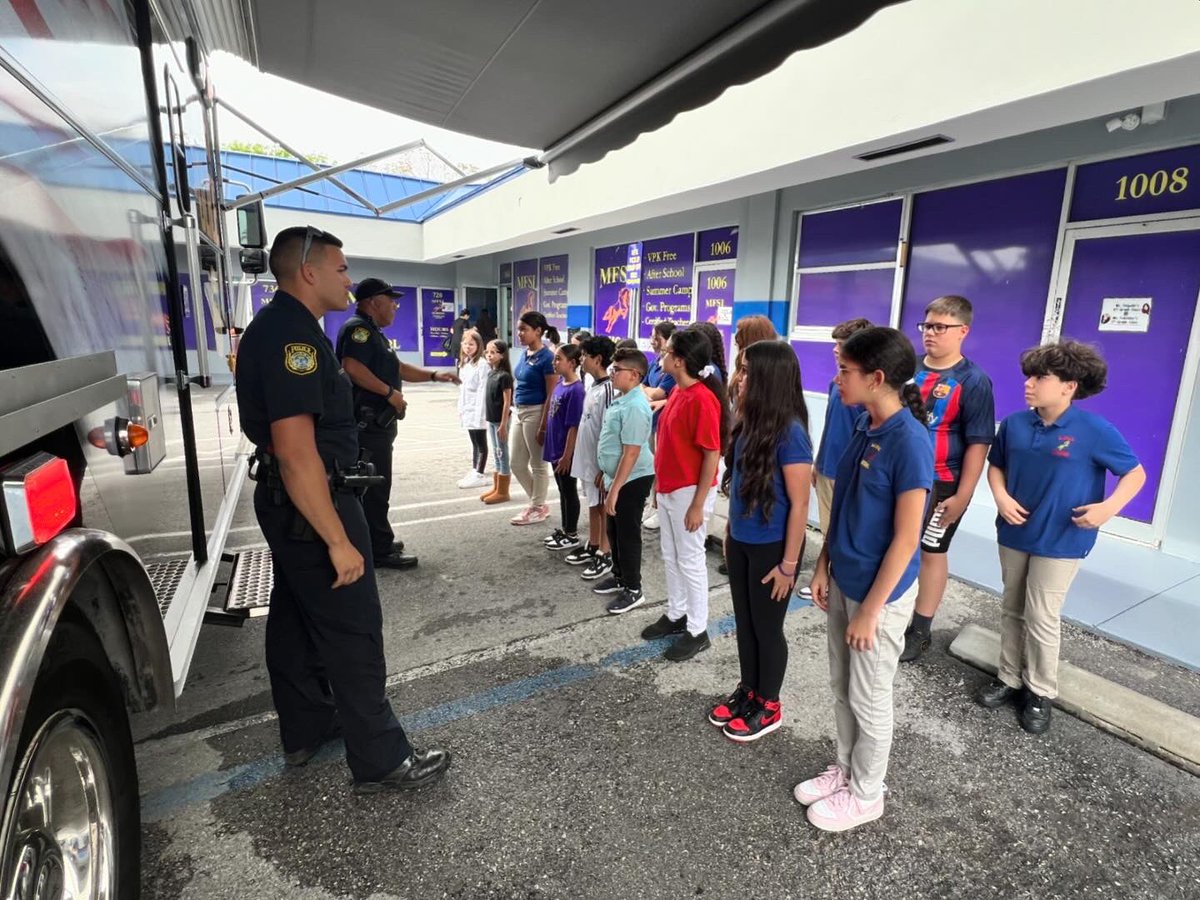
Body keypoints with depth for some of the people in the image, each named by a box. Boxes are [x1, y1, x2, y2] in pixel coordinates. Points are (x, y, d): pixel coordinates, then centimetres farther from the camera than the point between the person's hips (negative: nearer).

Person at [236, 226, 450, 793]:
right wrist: (339, 540, -27)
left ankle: (305, 730, 37)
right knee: (352, 633, -2)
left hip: (284, 502, 11)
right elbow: (296, 451, -29)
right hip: (311, 505, -11)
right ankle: (381, 762, 11)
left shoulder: (273, 326, 12)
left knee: (296, 619, 19)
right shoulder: (294, 333, -22)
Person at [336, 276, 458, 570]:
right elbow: (352, 367, -28)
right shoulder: (358, 327, -13)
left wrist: (434, 375, 16)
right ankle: (380, 550, 3)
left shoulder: (373, 332, 19)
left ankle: (378, 541, 28)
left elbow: (397, 368, 25)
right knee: (375, 487, -4)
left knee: (374, 485, 17)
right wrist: (391, 392, -22)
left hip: (376, 421, 10)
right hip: (368, 421, -10)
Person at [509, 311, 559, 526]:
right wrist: (516, 410, 15)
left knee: (538, 464, 5)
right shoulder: (524, 354, 10)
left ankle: (538, 508, 20)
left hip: (536, 413, -9)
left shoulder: (546, 358, -14)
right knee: (517, 464, 13)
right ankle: (537, 503, 29)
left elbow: (551, 396, -16)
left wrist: (543, 426, -19)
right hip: (520, 413, 9)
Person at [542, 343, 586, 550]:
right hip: (555, 449, 8)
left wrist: (567, 455, -19)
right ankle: (565, 529, 32)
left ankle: (572, 535, 19)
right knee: (562, 491, 18)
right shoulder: (560, 383, 6)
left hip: (565, 452, -8)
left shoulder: (576, 390, -20)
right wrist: (549, 445, 17)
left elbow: (574, 426, -20)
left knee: (570, 492, 5)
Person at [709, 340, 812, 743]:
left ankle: (768, 706, 33)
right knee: (744, 622, 20)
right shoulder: (749, 423, -1)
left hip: (771, 548, -7)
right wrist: (730, 531, 14)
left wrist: (788, 564, -14)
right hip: (741, 543, 7)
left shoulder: (789, 432, -21)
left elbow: (799, 505, -17)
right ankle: (748, 691, 41)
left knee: (767, 627, 12)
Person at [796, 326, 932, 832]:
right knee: (841, 687, 22)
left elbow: (905, 539, -21)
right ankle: (845, 770, 43)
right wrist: (824, 565, 10)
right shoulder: (863, 427, 1)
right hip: (843, 581, 8)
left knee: (869, 699, 12)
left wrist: (871, 609, -16)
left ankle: (865, 794, 35)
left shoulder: (909, 442, -23)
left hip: (880, 591, -7)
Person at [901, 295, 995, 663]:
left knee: (931, 552, 8)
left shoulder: (974, 381, -12)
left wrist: (962, 496, -16)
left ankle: (920, 631, 22)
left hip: (940, 483, -5)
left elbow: (978, 444, -13)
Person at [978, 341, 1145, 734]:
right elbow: (995, 465, 9)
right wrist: (1001, 496, -9)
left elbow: (1135, 473, -6)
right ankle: (1010, 678, 31)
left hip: (1060, 541, -4)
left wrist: (1109, 507, -22)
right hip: (1014, 533, 4)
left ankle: (1040, 692, 23)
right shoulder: (1014, 424, -4)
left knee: (1042, 618, 3)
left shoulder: (1096, 430, -15)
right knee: (1012, 610, 15)